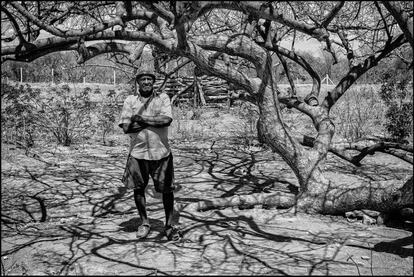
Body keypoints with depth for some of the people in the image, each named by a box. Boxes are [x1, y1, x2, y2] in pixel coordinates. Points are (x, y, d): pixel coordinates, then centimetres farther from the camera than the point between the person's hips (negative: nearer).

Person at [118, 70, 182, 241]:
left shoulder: (163, 98, 1)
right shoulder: (130, 101, 3)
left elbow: (167, 119, -15)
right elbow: (126, 127, -8)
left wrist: (141, 118, -13)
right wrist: (154, 120, -11)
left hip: (161, 152, -1)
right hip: (138, 152, 1)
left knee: (167, 189, 3)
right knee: (138, 188, 10)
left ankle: (169, 226, 17)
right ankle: (144, 223, 28)